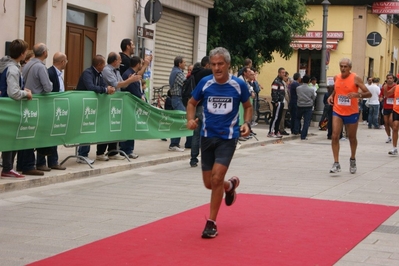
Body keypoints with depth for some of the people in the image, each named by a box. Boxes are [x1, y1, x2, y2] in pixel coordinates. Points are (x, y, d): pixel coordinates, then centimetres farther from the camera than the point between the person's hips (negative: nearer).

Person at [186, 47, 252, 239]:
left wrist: (246, 123, -11)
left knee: (217, 179, -16)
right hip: (207, 136, 3)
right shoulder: (205, 83, -5)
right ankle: (230, 185, 44)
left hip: (227, 138, -3)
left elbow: (248, 106, 8)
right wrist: (191, 119, -10)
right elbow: (192, 102, 10)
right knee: (209, 183, 9)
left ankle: (211, 223, -1)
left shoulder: (239, 85, -8)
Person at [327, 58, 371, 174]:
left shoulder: (355, 78, -11)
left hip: (352, 113, -2)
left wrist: (357, 94, -31)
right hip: (337, 112, 2)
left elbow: (368, 94, -13)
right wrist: (331, 96, 2)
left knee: (352, 137, 13)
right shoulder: (336, 78, 2)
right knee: (335, 136, -12)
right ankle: (336, 164, -9)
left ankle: (353, 160, 36)